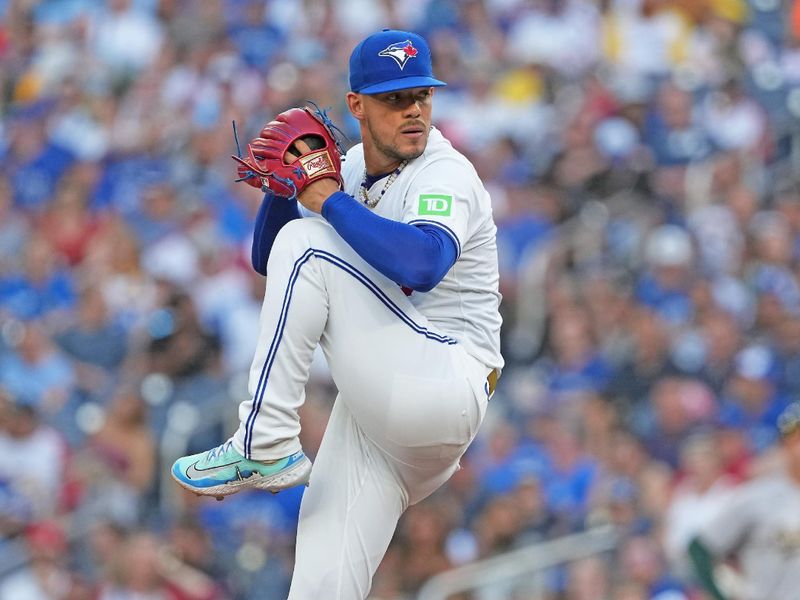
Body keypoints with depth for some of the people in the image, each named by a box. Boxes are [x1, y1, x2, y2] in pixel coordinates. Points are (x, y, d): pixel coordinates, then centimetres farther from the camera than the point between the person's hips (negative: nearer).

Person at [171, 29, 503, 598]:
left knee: (306, 242, -18)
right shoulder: (351, 169, 13)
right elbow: (267, 258, 16)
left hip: (445, 391, -7)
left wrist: (329, 201, -21)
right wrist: (284, 185, -3)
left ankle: (265, 446, -18)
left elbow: (422, 265, -32)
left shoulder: (446, 176, -10)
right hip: (378, 414, 7)